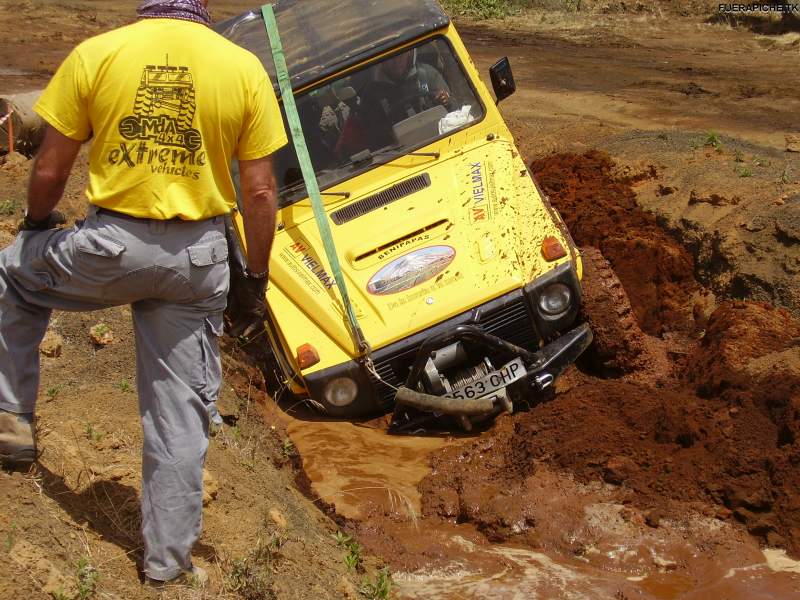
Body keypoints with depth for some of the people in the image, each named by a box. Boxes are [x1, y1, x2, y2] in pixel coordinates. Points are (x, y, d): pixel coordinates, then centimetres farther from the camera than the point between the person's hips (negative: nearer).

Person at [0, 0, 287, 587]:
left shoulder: (95, 54, -5)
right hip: (199, 257, 2)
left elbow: (49, 171, 0)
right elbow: (260, 192, -1)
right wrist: (256, 281, 10)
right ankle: (169, 560, 24)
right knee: (180, 412, 13)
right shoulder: (245, 67, -2)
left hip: (110, 246, -1)